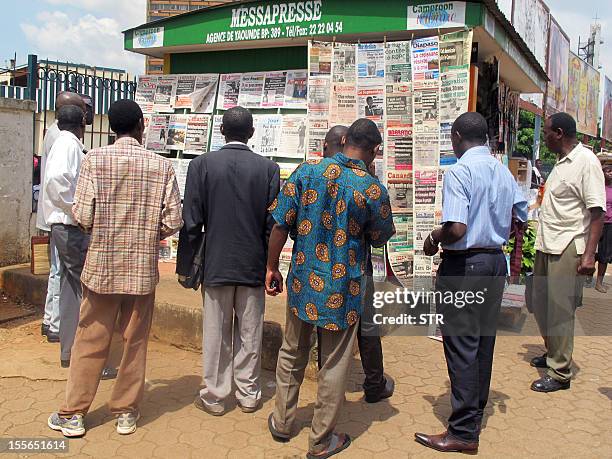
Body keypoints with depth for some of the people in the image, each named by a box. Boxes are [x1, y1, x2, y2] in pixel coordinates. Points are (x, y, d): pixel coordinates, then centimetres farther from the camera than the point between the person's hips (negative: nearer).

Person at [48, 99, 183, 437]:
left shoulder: (95, 159, -8)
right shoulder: (161, 166, -5)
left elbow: (82, 215, -11)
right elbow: (172, 221, -7)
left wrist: (101, 229, 11)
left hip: (102, 265, 0)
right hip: (143, 269, 1)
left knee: (90, 342, 11)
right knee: (135, 343, 13)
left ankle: (73, 414, 22)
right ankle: (126, 412, 24)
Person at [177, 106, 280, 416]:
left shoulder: (202, 164, -6)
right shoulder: (269, 168, -4)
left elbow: (192, 222, -6)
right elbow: (273, 224, -3)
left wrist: (186, 266, 3)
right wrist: (271, 267, 6)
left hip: (216, 265, -1)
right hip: (254, 266, 1)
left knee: (216, 333, 10)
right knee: (249, 334, 12)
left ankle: (215, 396, 21)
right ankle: (248, 394, 25)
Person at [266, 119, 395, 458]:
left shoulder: (307, 171, -6)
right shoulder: (373, 189, -13)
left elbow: (280, 224, -5)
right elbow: (380, 238, 2)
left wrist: (272, 267, 5)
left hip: (303, 280, 3)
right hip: (343, 289, -3)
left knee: (292, 353, 21)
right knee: (335, 363, 12)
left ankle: (282, 423, 37)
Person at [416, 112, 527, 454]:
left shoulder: (459, 172, -16)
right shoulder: (504, 172, 7)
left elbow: (457, 228, -26)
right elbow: (521, 217, 12)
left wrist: (433, 239, -8)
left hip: (464, 265, -8)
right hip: (496, 262, 8)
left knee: (461, 345, 0)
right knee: (484, 341, 17)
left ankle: (464, 433, 9)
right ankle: (476, 413, 33)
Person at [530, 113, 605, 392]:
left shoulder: (586, 162, -13)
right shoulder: (561, 163, 15)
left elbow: (597, 211, -17)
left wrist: (589, 254, -23)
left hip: (568, 249, -9)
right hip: (547, 246, 9)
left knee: (559, 311, -3)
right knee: (540, 304, 16)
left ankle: (559, 373, 8)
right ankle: (552, 353, 36)